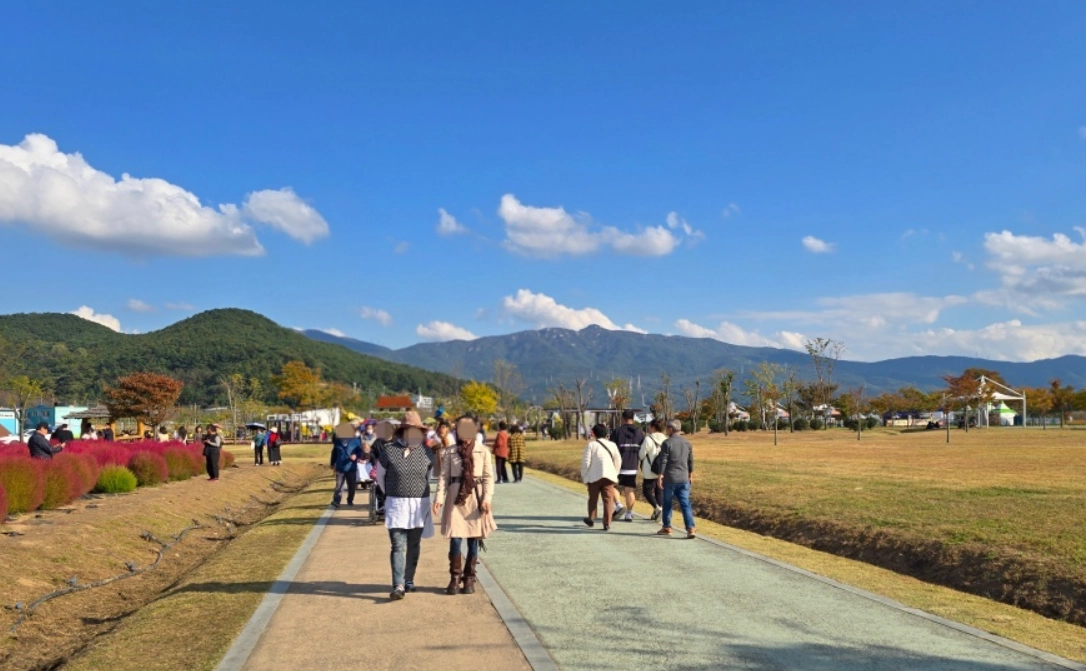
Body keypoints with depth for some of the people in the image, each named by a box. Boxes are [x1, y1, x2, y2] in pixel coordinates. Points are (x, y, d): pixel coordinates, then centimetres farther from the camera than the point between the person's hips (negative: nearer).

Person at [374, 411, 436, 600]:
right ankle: (398, 586, -9)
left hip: (420, 505, 3)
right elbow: (380, 475, 8)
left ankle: (409, 580, 23)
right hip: (396, 505, -3)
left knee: (413, 546, 11)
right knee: (398, 546, -7)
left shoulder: (427, 453, 1)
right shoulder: (388, 450, -7)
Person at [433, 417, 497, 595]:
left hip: (476, 497, 0)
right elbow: (444, 476, 2)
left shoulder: (483, 451, 4)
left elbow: (488, 477, 2)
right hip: (456, 497, 0)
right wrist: (439, 497, -8)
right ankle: (455, 578, 9)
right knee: (455, 539, -5)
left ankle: (469, 579, 16)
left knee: (473, 540, 4)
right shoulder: (449, 452, 4)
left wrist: (487, 498, -9)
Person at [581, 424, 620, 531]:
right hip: (609, 476, 2)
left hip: (594, 476, -2)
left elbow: (586, 462, -7)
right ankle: (607, 524, -5)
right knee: (608, 499, 1)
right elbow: (618, 461, 10)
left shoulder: (591, 444, -5)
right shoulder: (612, 445, 7)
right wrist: (615, 474, 21)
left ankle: (591, 519, 27)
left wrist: (583, 475, 5)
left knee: (593, 498, 15)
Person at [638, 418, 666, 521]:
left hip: (650, 471, -6)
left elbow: (641, 455, -8)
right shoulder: (665, 440, 5)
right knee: (658, 492, 13)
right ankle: (656, 513, 14)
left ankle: (657, 507, -17)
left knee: (646, 490, 3)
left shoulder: (648, 439, -13)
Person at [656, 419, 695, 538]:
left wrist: (660, 476, -6)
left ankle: (667, 527, 20)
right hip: (684, 478, 4)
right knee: (685, 504, 2)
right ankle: (690, 528, -9)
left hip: (670, 478, -4)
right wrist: (690, 475, 24)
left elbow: (663, 461, -11)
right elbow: (691, 461, 13)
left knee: (667, 503, 11)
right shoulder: (687, 443, 7)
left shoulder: (667, 443, -9)